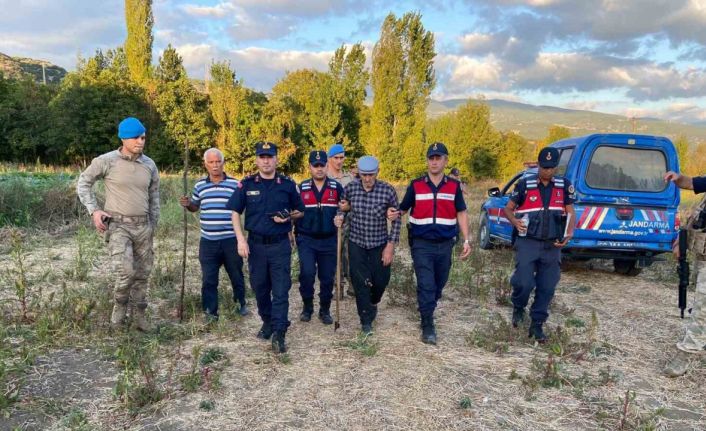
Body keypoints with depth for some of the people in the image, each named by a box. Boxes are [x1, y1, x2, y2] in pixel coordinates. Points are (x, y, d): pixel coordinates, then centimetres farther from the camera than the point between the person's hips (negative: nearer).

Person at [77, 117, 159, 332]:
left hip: (143, 226, 5)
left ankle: (139, 314, 26)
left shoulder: (149, 165, 4)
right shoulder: (107, 161, -9)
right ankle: (120, 305, 10)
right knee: (125, 271, -19)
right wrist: (94, 210, -9)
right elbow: (83, 183, 2)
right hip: (117, 226, -4)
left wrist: (153, 224, 15)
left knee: (142, 273, 10)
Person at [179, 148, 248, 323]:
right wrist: (187, 204, -2)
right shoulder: (200, 185, 7)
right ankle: (210, 312, 16)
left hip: (230, 240, -1)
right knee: (208, 279, 4)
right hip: (208, 241, 2)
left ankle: (242, 303, 34)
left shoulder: (235, 184, -1)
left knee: (236, 274, 13)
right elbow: (195, 207, 20)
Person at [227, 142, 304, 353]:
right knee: (260, 288, 13)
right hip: (256, 244, 2)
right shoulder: (246, 184, 0)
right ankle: (267, 322, 33)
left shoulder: (288, 184, 0)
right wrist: (241, 239, -7)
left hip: (280, 245, -1)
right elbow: (235, 212, 4)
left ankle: (279, 334, -1)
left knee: (281, 290, -4)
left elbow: (300, 211, 10)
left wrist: (288, 217, -11)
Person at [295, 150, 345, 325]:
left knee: (327, 278, 6)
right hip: (306, 240, -1)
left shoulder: (337, 187, 2)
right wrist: (293, 233, 7)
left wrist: (341, 218, -14)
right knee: (307, 273, -15)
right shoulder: (301, 188, 3)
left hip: (329, 241, 1)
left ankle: (325, 310, 24)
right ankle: (307, 307, 8)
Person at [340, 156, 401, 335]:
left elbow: (396, 219, -5)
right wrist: (344, 209, -11)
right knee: (360, 283, 2)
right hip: (357, 243, 1)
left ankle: (373, 303, 44)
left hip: (380, 244, 0)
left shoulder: (388, 190, -13)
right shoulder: (350, 189, -7)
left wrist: (390, 245, -8)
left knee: (381, 280, 10)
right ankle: (366, 320, 20)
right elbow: (342, 207, 13)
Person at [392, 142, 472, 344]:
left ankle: (428, 311, 41)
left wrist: (466, 240, 1)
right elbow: (403, 209, 6)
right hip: (421, 244, -2)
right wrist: (394, 214, -19)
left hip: (445, 244, 3)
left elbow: (461, 213, 8)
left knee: (438, 285, 16)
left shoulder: (454, 186, 3)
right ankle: (428, 327, 3)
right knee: (426, 285, -7)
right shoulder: (416, 185, -1)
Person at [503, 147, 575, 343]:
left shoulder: (564, 186, 5)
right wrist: (515, 221, -15)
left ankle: (537, 324, 22)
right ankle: (518, 308, 20)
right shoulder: (525, 184, -1)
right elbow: (508, 208, 6)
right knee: (524, 282, -12)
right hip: (528, 243, -3)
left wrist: (569, 232, -6)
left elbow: (570, 212, 11)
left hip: (552, 246, 3)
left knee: (547, 288, 6)